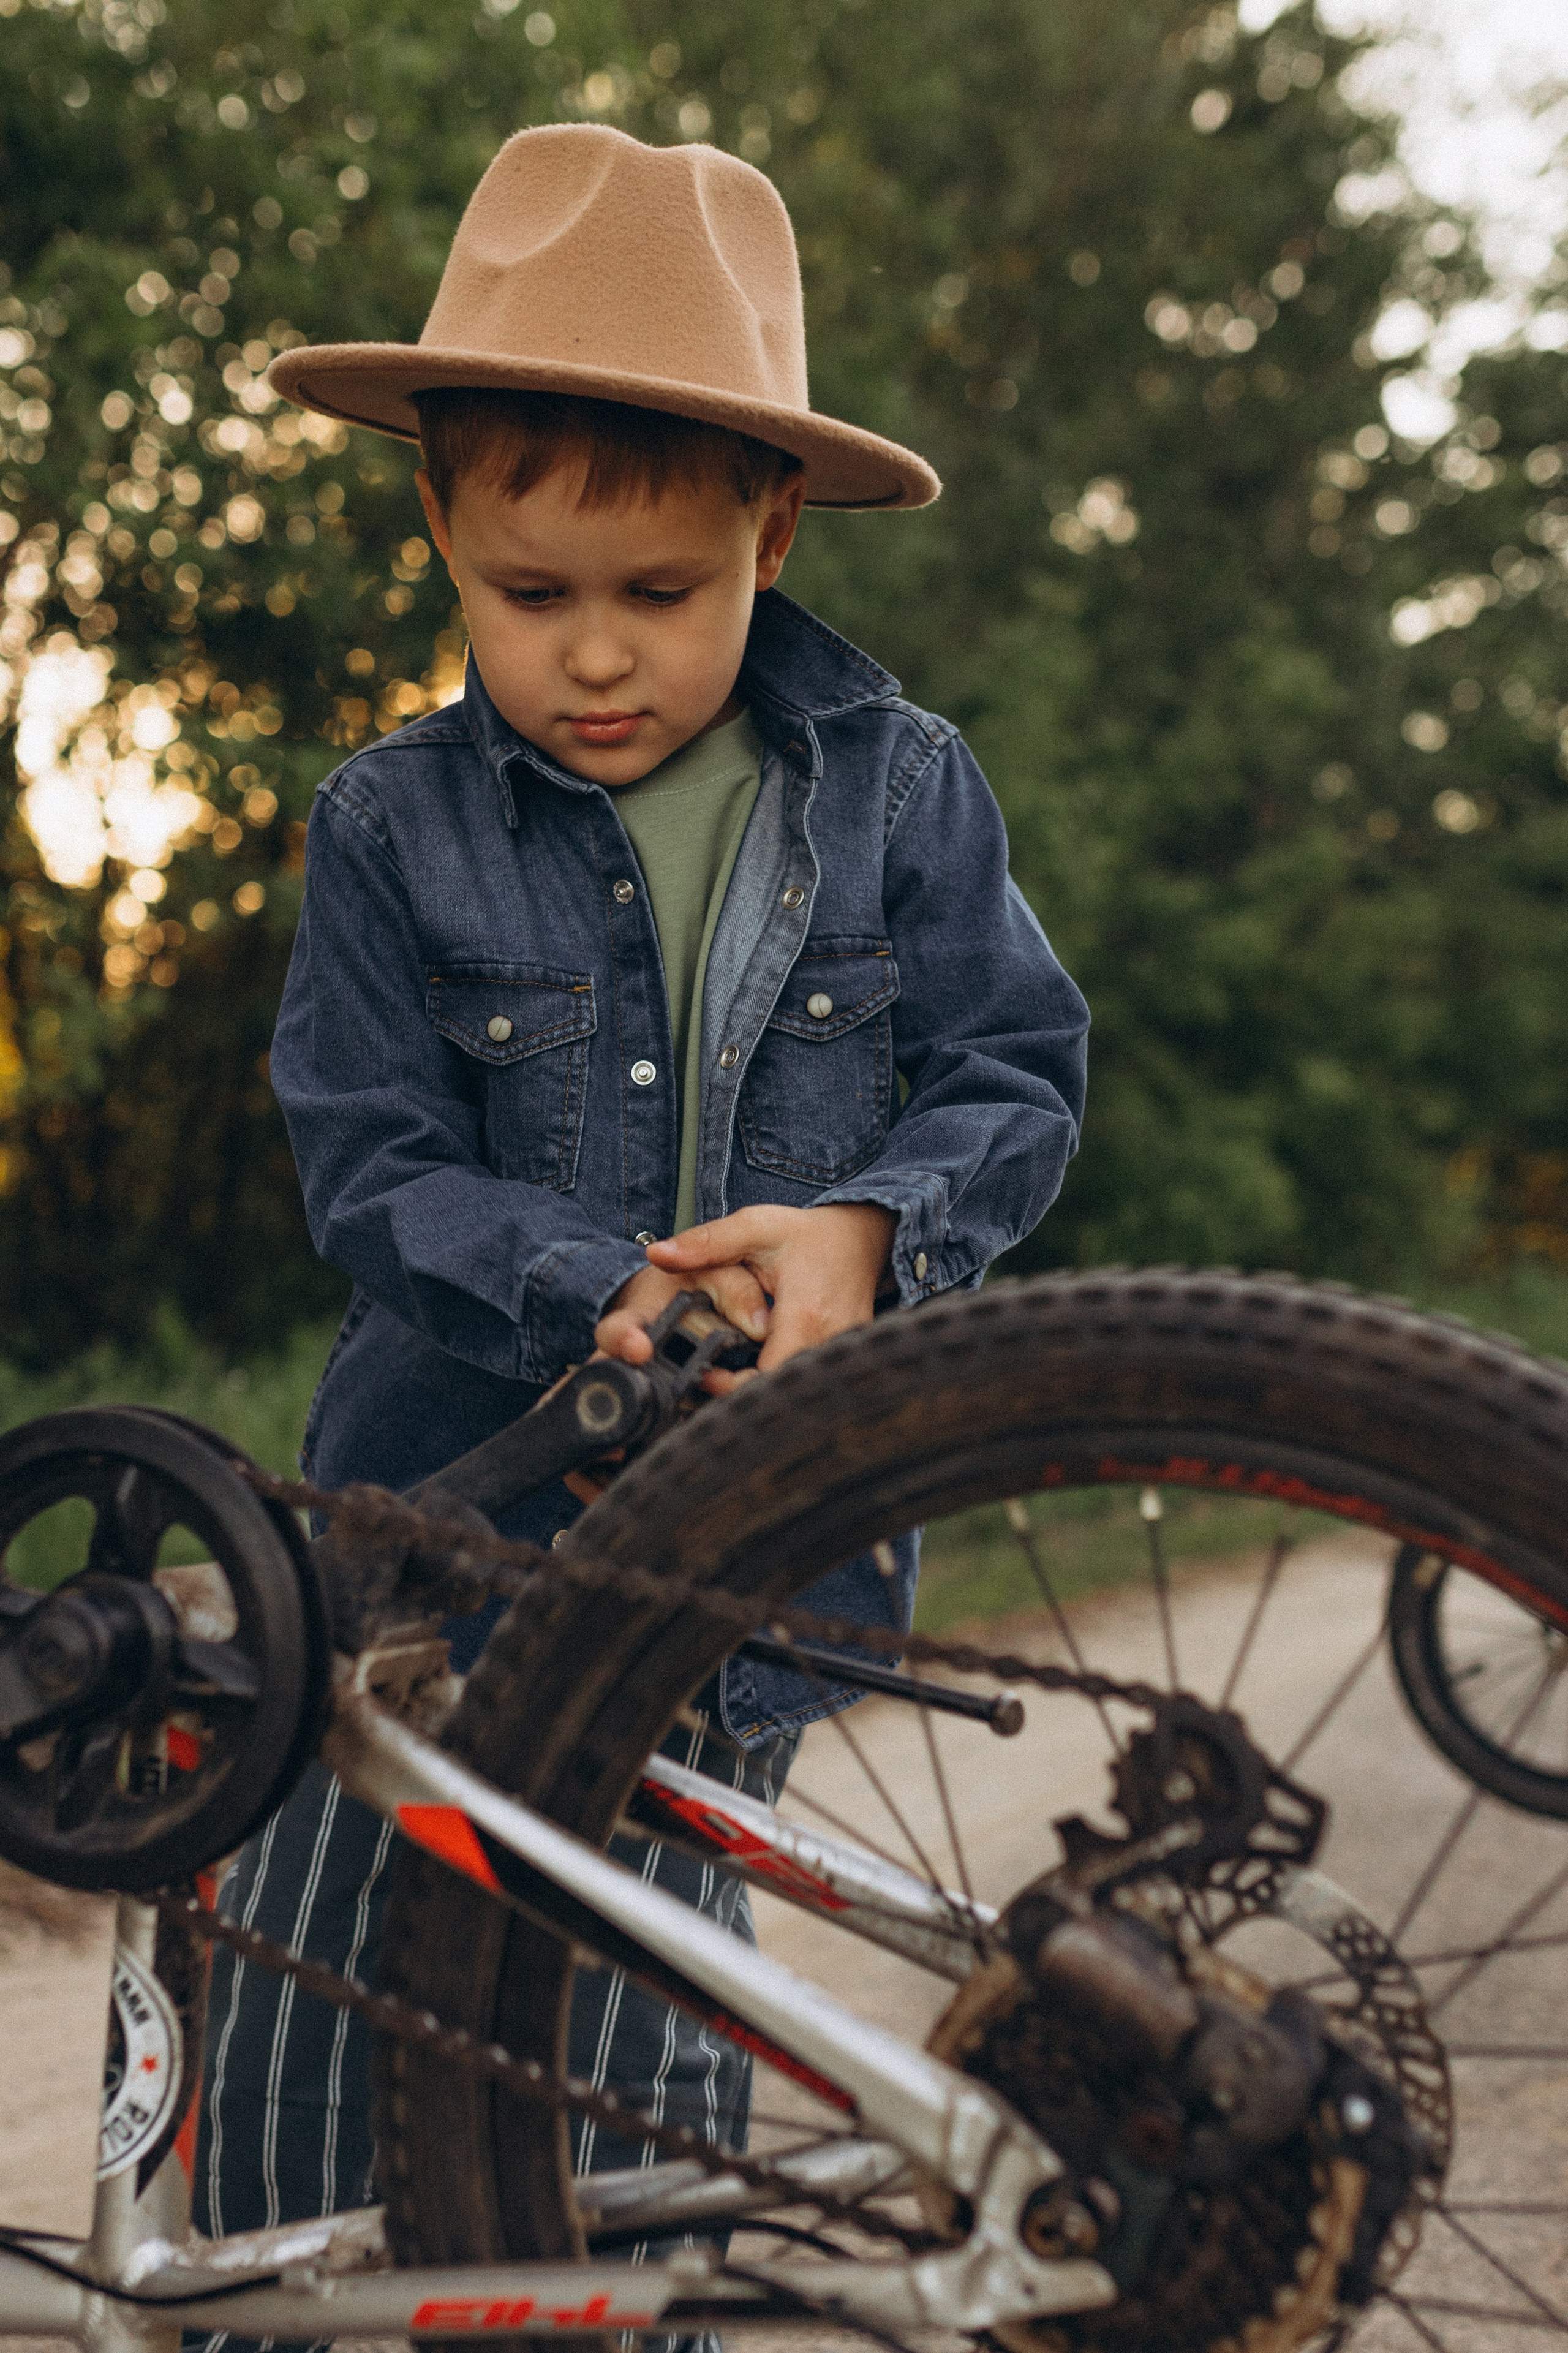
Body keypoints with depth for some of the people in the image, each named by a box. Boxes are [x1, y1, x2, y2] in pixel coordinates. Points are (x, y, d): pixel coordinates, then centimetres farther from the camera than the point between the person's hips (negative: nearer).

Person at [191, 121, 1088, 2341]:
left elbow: (1022, 1075, 2)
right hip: (448, 1505, 1)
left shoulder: (902, 792, -2)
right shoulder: (392, 827, -3)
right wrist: (602, 1293, -21)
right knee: (295, 2070, 5)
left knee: (632, 2075, 9)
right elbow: (373, 1170, -5)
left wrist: (867, 1231, -18)